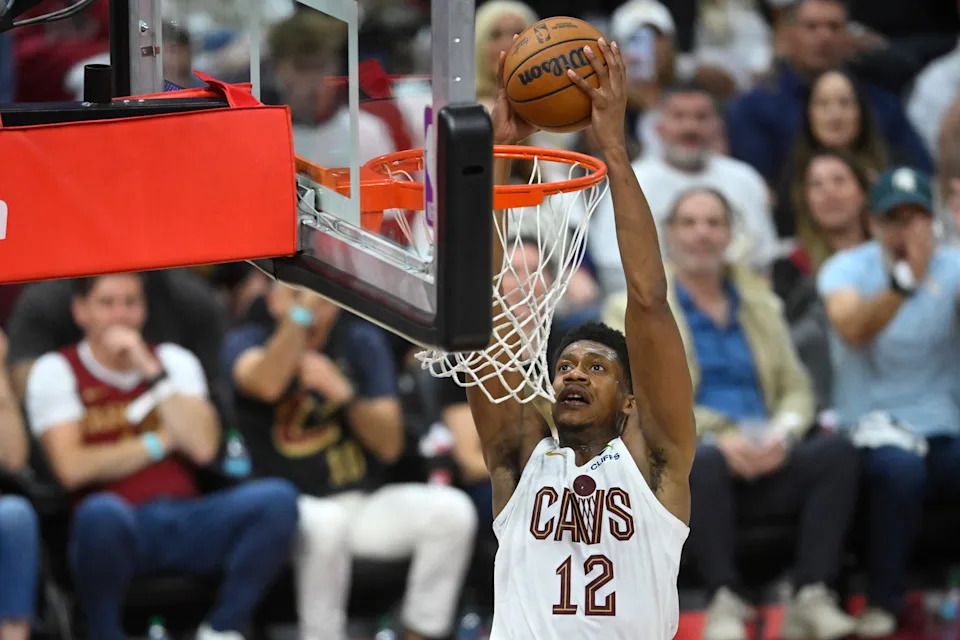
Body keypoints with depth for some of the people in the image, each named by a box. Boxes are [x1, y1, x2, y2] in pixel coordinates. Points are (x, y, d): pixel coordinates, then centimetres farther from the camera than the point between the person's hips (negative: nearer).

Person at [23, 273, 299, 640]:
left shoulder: (173, 360, 18)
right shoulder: (55, 371, 7)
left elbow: (203, 447, 1)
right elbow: (72, 468, -8)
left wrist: (152, 372, -3)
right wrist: (161, 441, 1)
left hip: (186, 520, 4)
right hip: (122, 527, -4)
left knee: (277, 499, -23)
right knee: (101, 512, -41)